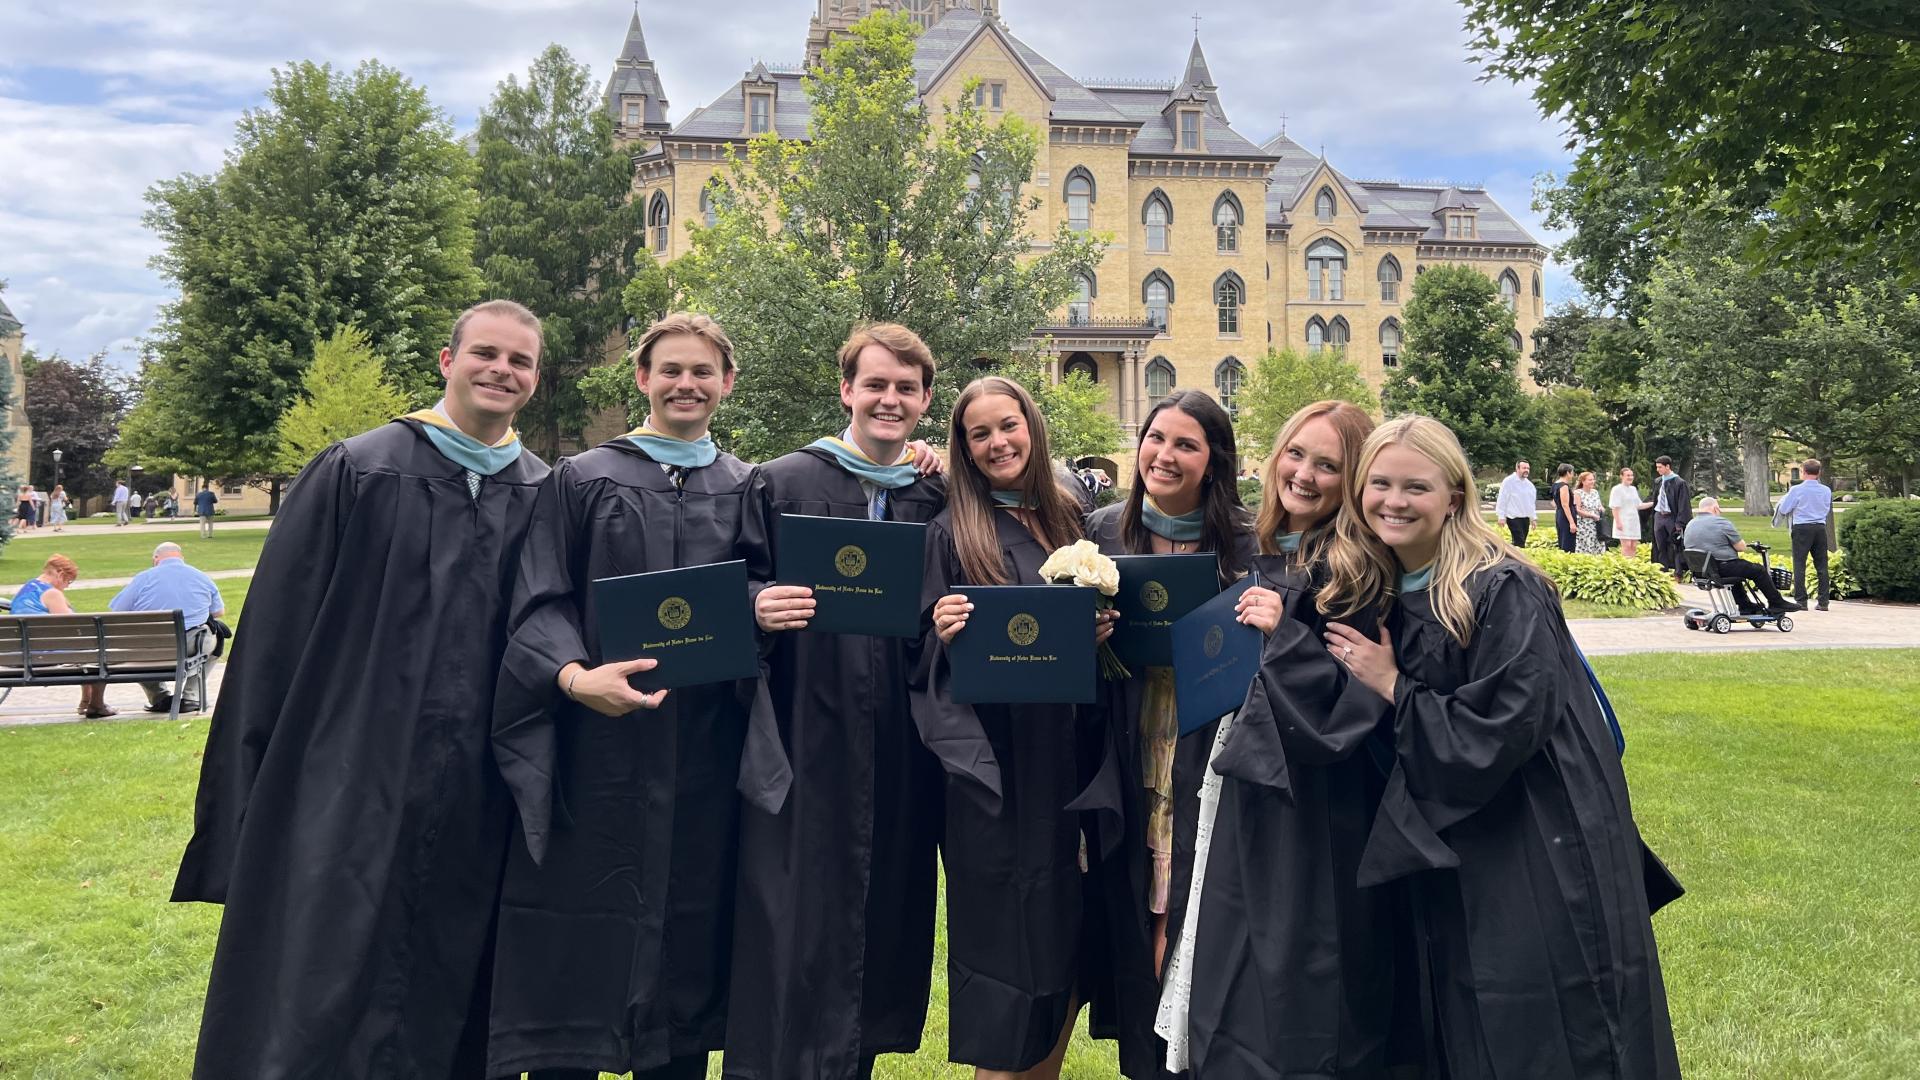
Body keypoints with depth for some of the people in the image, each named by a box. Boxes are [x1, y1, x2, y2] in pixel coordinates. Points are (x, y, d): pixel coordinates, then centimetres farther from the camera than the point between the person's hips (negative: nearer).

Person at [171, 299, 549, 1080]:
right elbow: (278, 626, 0)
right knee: (320, 1005, 2)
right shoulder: (357, 473, -1)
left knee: (447, 1004, 12)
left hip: (478, 798, 3)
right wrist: (260, 778, -2)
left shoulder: (547, 499, 6)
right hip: (349, 784, -2)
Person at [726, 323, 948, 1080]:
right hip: (803, 750, -4)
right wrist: (760, 609, -24)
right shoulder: (780, 485, 1)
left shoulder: (939, 500, 11)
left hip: (898, 757, 4)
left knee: (881, 923, 11)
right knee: (794, 935, -3)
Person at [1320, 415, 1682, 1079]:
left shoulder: (1504, 593, -18)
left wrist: (1392, 688, -16)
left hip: (1543, 859, -7)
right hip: (1451, 862, 7)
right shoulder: (1377, 598, 4)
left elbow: (1499, 734, -24)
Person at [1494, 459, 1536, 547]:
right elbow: (1502, 500, -9)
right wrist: (1501, 516, -12)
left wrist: (1533, 518, 19)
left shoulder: (1529, 484, 13)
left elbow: (1532, 502, 21)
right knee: (1519, 542, -14)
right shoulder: (1508, 481, -8)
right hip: (1514, 517, -7)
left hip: (1525, 518, 7)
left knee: (1522, 542, 9)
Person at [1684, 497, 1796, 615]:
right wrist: (1743, 543, 13)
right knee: (1759, 570, 9)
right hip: (1723, 568, -8)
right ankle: (1777, 604, 17)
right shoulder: (1721, 523, -14)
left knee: (1736, 567, 35)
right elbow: (1741, 547, -10)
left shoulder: (1689, 525, 8)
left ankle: (1746, 605, 37)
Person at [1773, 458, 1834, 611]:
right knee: (1821, 565, 8)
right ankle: (1823, 601, 7)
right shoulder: (1826, 491, 5)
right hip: (1820, 527, 4)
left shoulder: (1797, 490, -9)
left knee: (1799, 564, 0)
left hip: (1802, 528, -4)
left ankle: (1801, 600, -3)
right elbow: (1828, 511, 18)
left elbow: (1783, 509, -3)